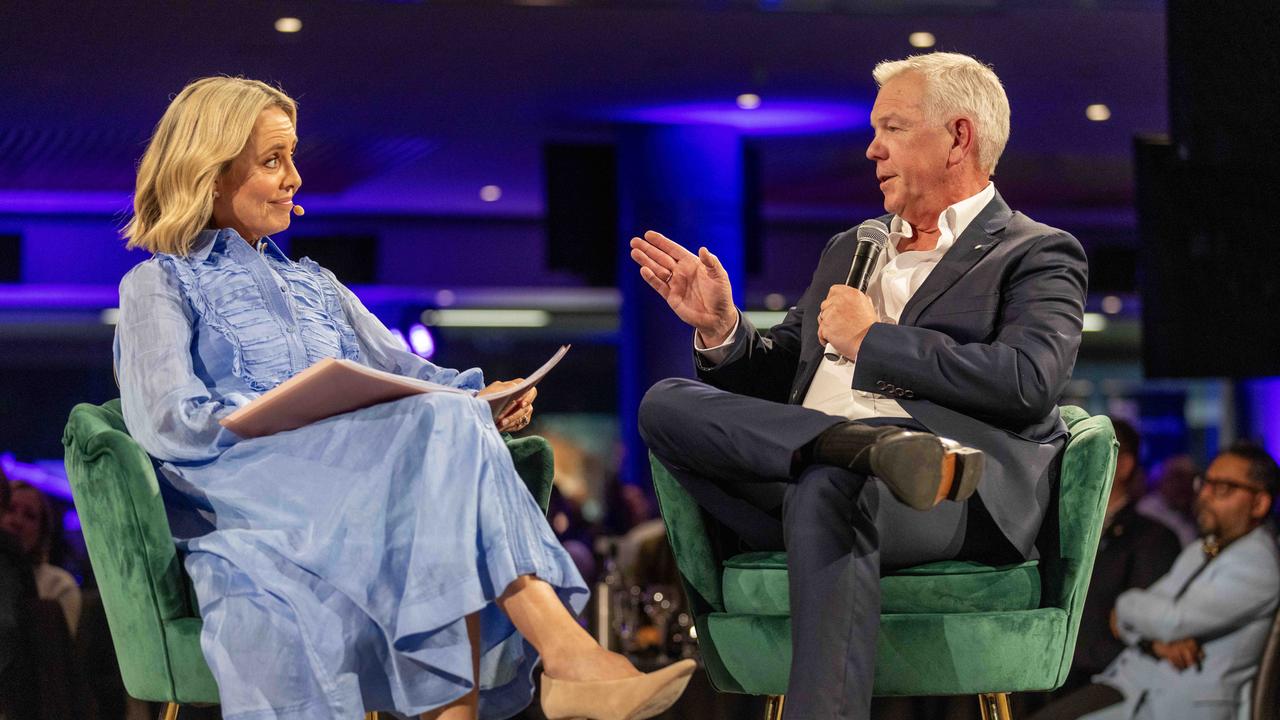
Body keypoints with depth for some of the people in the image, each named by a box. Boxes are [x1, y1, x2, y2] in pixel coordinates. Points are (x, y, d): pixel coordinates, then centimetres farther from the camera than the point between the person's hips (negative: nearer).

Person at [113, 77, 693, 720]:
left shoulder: (315, 286, 33)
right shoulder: (159, 286, 15)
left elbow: (405, 372, 20)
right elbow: (167, 423, -3)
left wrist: (480, 395, -3)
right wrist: (307, 414, -16)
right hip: (249, 509, -5)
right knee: (442, 424, -32)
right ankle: (569, 656, -47)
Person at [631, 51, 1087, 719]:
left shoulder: (1038, 256, 11)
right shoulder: (849, 250, 32)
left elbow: (1027, 383, -8)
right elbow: (781, 374, 32)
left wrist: (872, 338, -4)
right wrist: (720, 329, 11)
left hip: (953, 504, -6)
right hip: (807, 481, 6)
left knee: (826, 492, -39)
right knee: (665, 402, -18)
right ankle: (873, 444, -34)